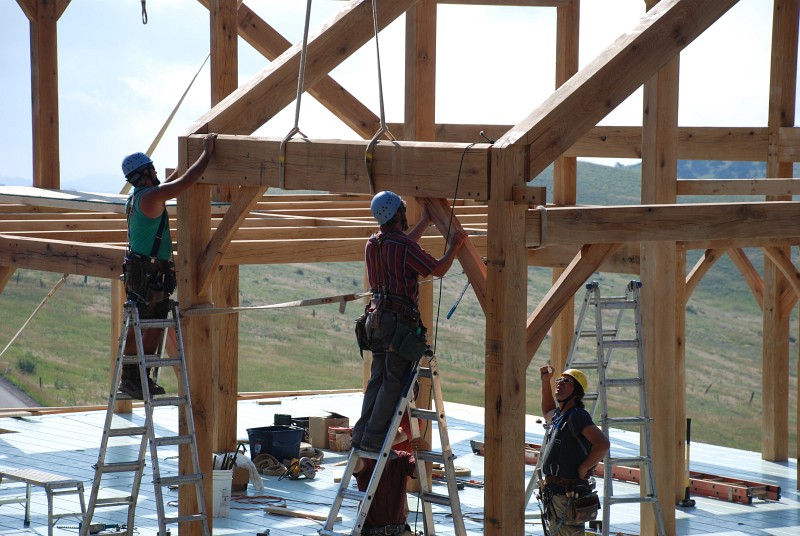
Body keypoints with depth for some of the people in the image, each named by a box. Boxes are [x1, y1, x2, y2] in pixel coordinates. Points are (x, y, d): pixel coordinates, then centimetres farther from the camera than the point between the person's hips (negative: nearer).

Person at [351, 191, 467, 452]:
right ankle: (374, 438, -6)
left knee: (377, 378, 12)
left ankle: (361, 435, 9)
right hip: (398, 320, -8)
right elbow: (438, 269, -9)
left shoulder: (372, 244, 11)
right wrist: (454, 246, 7)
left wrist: (425, 222, 41)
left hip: (376, 319, 8)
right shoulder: (403, 245, -15)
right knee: (393, 382, -4)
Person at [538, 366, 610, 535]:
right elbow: (547, 412, 41)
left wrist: (583, 469, -17)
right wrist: (545, 382, 30)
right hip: (554, 495, 10)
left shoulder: (578, 416, -16)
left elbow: (602, 444, -29)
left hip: (568, 498, -10)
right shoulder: (559, 415, 14)